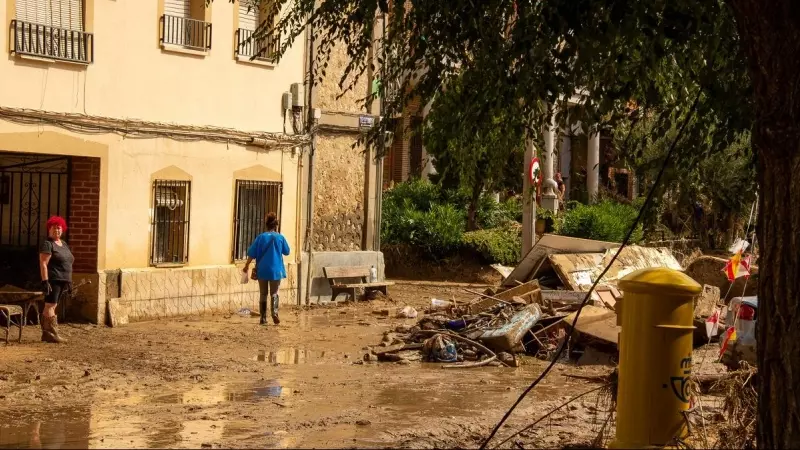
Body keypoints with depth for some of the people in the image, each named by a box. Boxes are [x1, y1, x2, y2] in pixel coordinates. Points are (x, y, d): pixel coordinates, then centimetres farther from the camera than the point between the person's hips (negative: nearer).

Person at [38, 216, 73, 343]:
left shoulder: (63, 244, 18)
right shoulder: (47, 244, -7)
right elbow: (43, 264, -14)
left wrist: (69, 281, 20)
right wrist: (45, 281, -22)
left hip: (62, 281, 9)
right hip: (53, 280, -9)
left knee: (51, 307, 11)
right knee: (50, 306, -10)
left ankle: (46, 334, 14)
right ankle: (52, 334, -13)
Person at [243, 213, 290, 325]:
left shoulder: (260, 237, -2)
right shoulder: (280, 237, -4)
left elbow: (252, 253, 0)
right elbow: (287, 252, 8)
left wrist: (247, 266, 10)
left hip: (262, 270, 1)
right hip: (276, 270, -1)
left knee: (263, 294, 10)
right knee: (274, 293, 8)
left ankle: (263, 318, 10)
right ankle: (275, 313, -14)